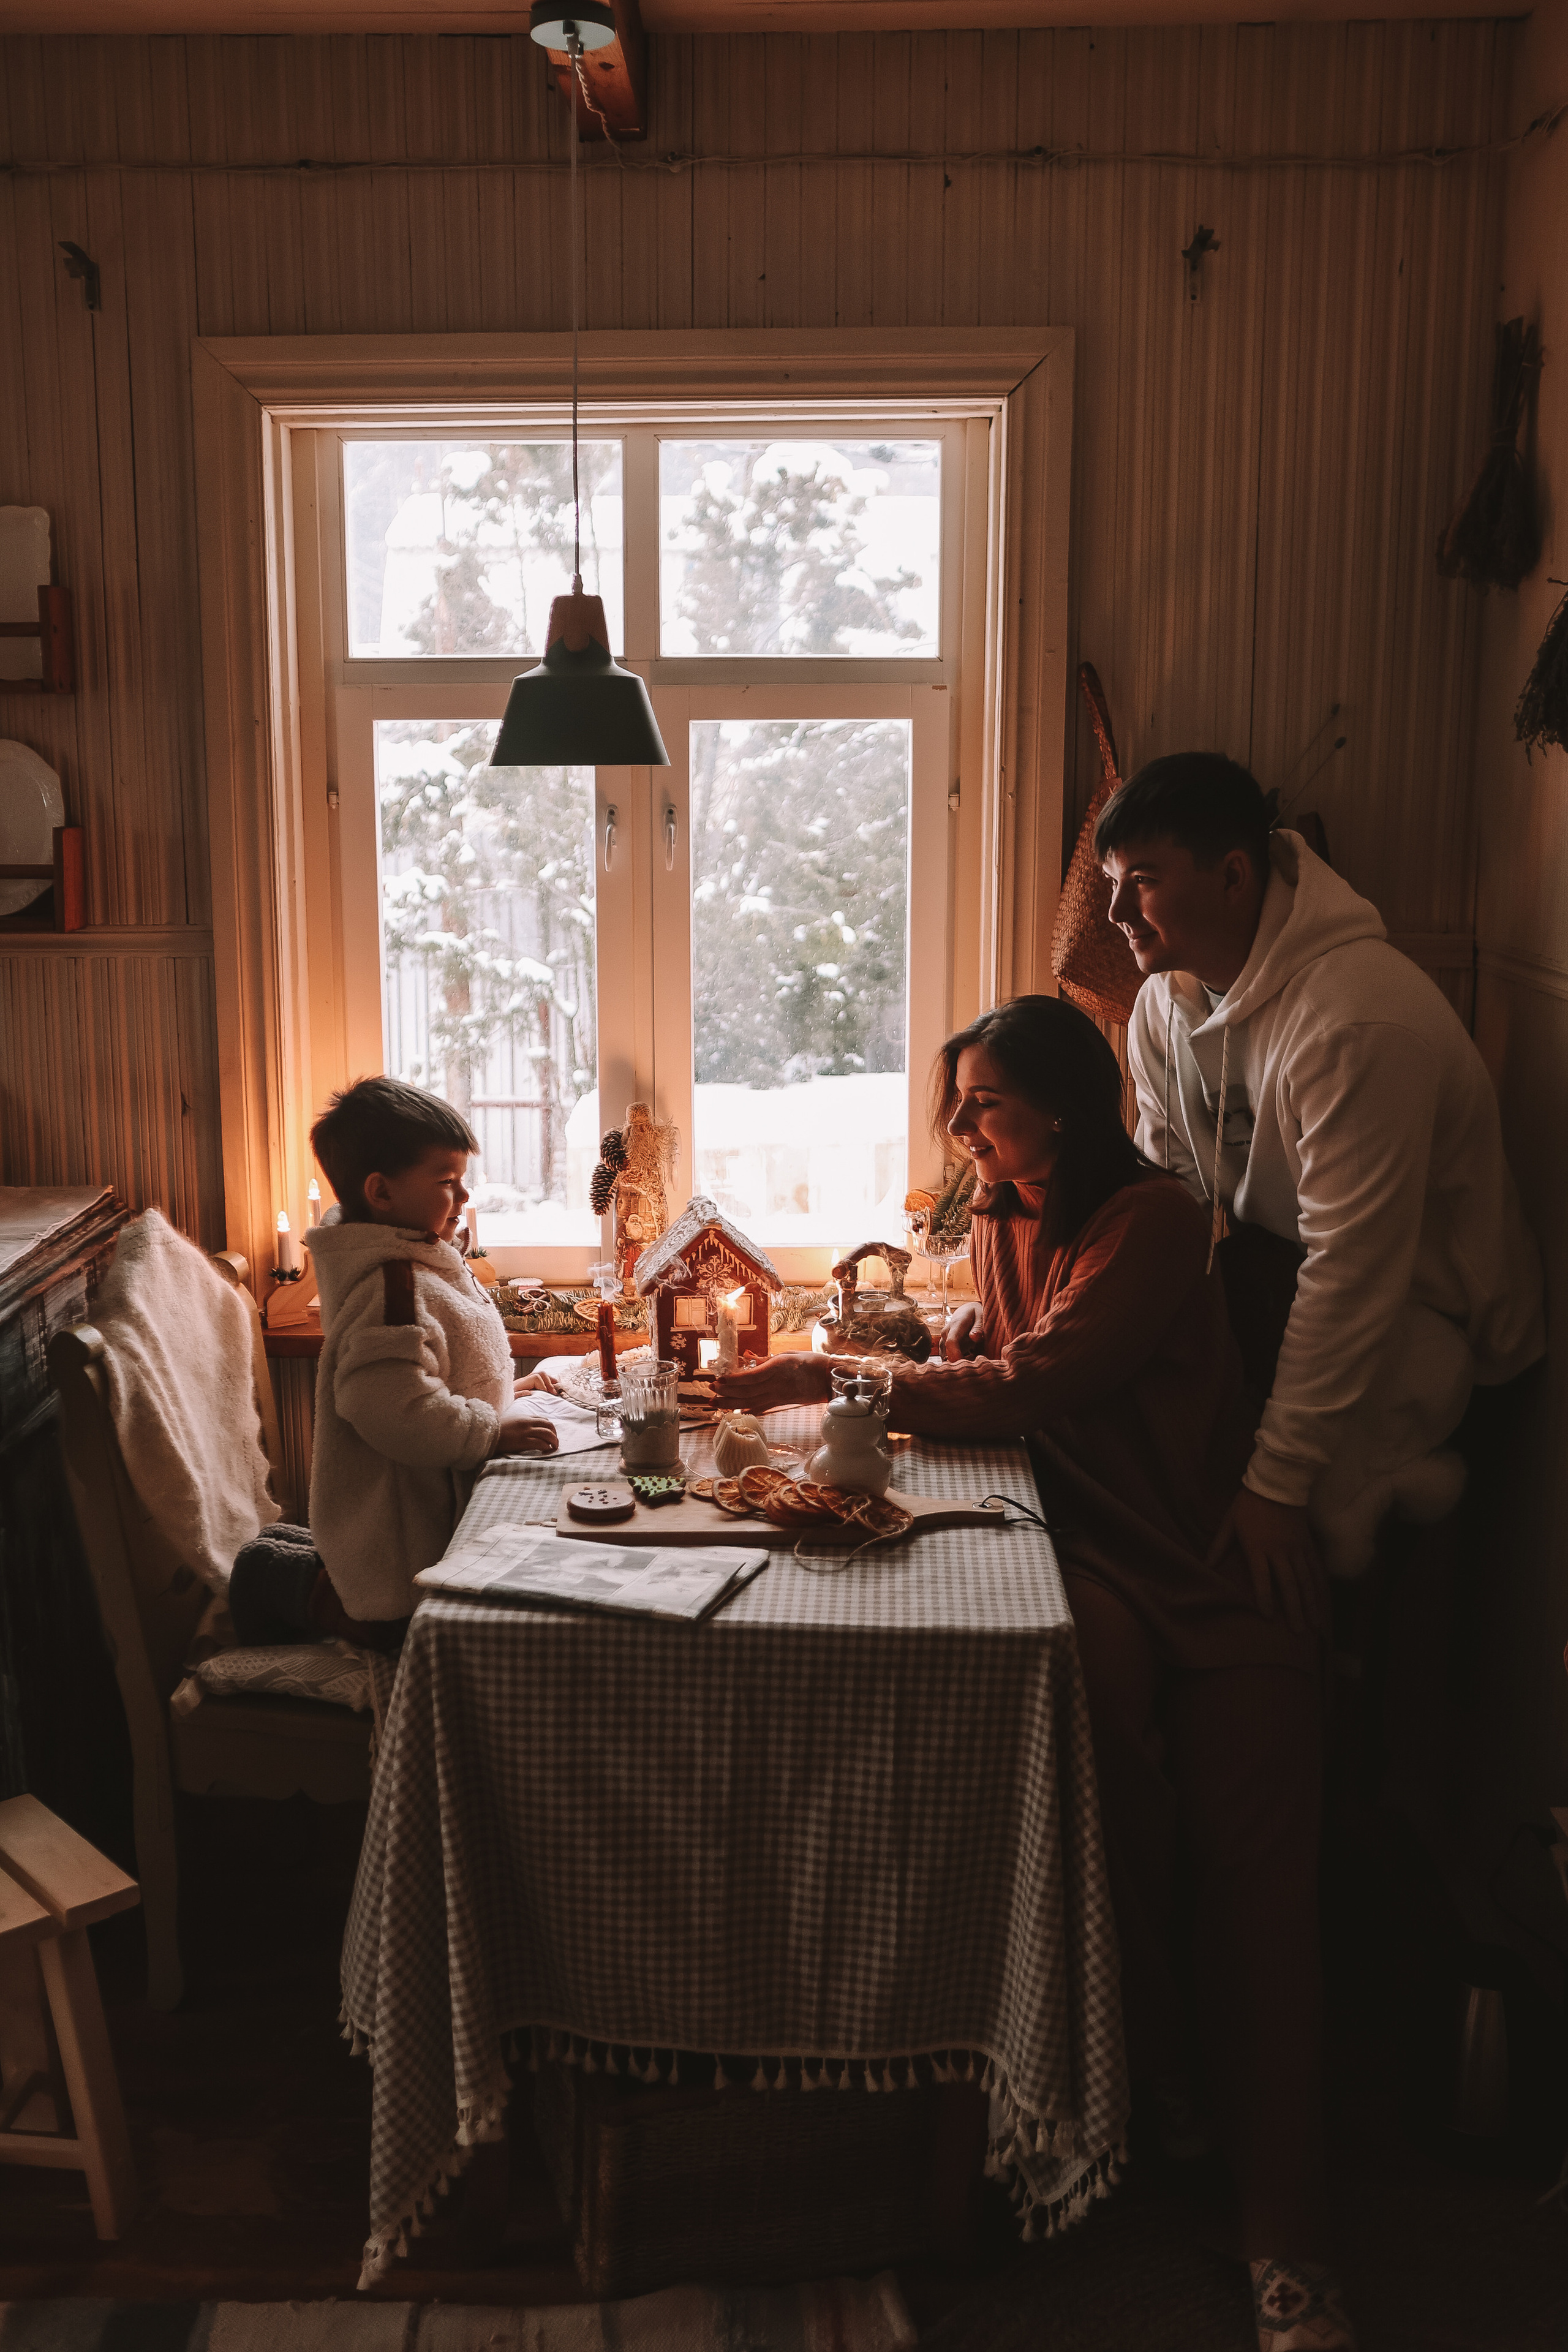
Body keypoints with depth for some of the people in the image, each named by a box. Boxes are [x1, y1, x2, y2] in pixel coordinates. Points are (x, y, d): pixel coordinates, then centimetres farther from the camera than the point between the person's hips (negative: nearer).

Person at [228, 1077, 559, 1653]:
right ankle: (300, 1587, 8)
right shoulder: (395, 1284, -26)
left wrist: (508, 1391, 11)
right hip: (399, 1534, -10)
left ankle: (296, 1556, 27)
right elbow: (395, 1410, -36)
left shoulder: (416, 1268, 9)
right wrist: (495, 1431, -27)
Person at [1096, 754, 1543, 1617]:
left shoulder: (1360, 1020, -32)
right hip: (1277, 1270, 8)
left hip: (1417, 1306, -8)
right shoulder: (1164, 998, -3)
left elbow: (1349, 1276, -30)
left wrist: (1279, 1483, -27)